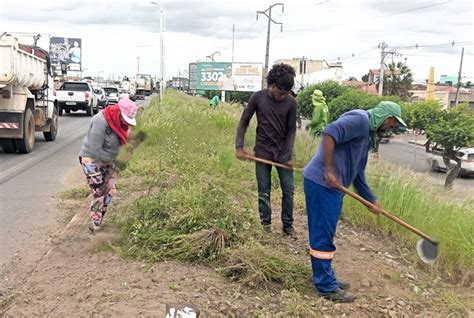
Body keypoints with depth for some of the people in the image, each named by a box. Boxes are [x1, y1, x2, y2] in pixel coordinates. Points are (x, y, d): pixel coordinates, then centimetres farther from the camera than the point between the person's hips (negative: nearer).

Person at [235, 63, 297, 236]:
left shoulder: (291, 102, -6)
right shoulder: (258, 97, -8)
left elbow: (291, 130, -1)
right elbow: (244, 122, -1)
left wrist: (288, 154, -9)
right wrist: (239, 146, -8)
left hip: (282, 152, 1)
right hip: (262, 152, -1)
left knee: (288, 189, 5)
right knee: (264, 192, 6)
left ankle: (287, 225, 20)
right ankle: (266, 225, 19)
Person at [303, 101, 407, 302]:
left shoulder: (369, 134, 20)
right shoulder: (360, 119, -11)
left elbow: (357, 171, 25)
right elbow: (329, 133, -26)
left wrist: (371, 199, 27)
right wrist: (329, 171, -24)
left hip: (332, 185, 10)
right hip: (322, 183, -10)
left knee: (325, 234, 18)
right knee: (323, 235, -1)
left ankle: (325, 277, 31)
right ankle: (327, 287, 9)